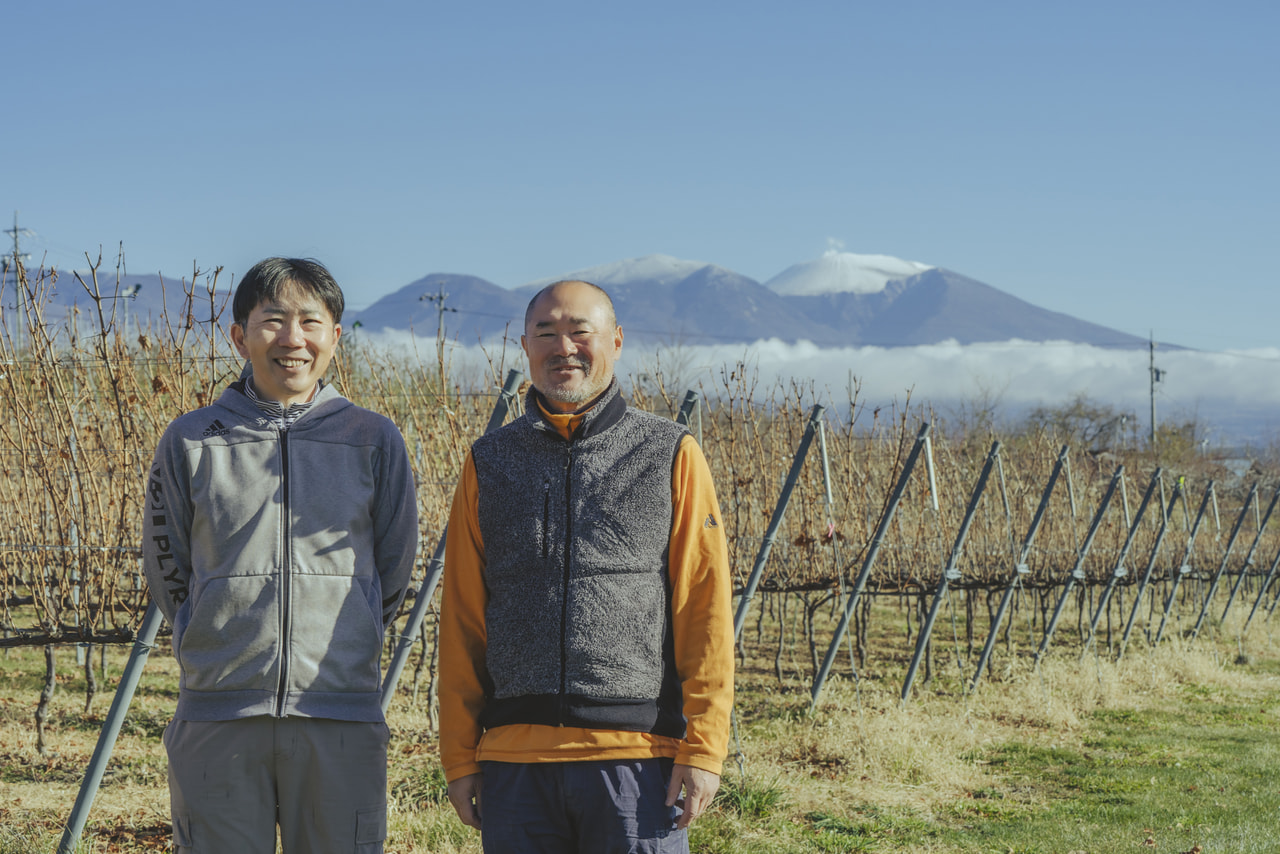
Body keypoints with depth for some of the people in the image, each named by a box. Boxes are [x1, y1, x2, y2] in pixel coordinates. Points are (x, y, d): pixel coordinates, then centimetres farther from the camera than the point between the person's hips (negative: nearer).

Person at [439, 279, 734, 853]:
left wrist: (702, 747, -7)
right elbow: (461, 618, 11)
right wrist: (459, 756, 5)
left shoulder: (671, 456, 6)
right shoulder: (488, 463, 12)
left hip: (636, 755, -2)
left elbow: (705, 608, 1)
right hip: (514, 758, 2)